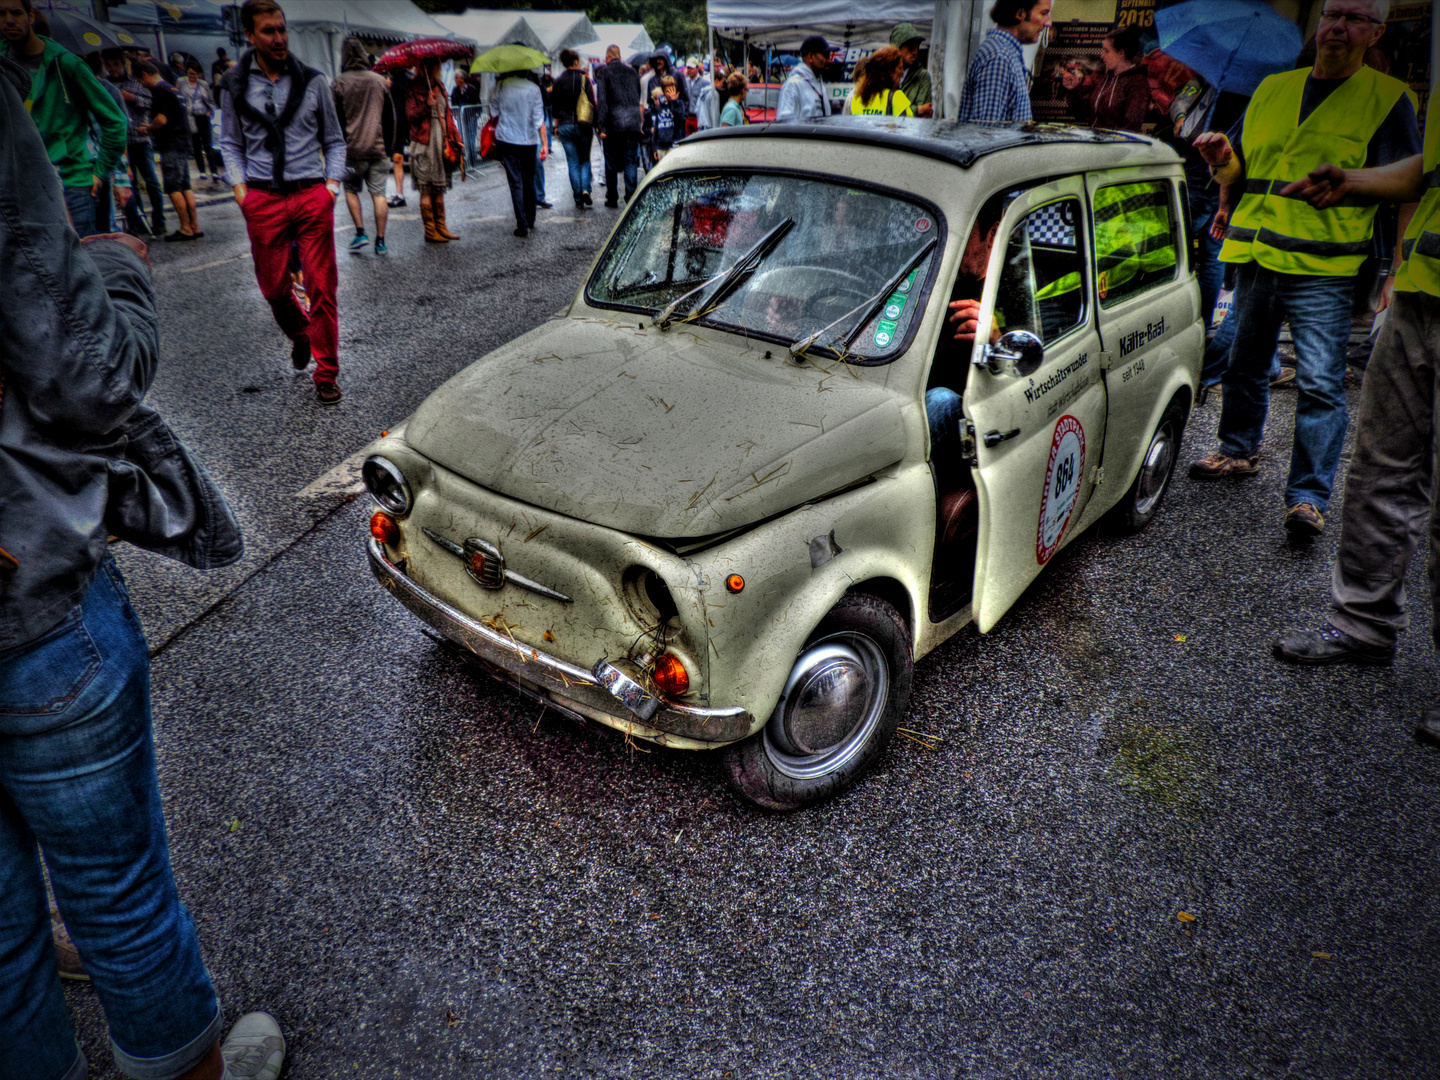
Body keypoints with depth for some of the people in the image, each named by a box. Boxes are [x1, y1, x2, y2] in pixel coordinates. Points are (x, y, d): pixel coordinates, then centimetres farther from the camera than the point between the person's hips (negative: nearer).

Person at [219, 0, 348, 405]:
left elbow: (334, 140, 12)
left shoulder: (312, 81, 6)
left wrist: (333, 182, -2)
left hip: (312, 195, -1)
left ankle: (326, 374, 8)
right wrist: (239, 185, 0)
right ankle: (300, 334, 39)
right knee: (274, 288, 6)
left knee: (322, 288, -3)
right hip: (263, 199, 1)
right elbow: (231, 144, 14)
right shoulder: (235, 86, 7)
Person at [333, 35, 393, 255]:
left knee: (351, 189, 14)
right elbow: (390, 117, 9)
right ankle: (380, 240, 1)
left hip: (352, 148, -2)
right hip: (378, 148, 2)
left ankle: (360, 232, 4)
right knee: (378, 193, 3)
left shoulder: (339, 83, -3)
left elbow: (335, 119, -3)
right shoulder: (379, 81, 6)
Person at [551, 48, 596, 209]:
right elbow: (592, 102, -5)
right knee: (585, 159, 12)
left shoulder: (558, 81, 3)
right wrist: (595, 124, 1)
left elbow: (554, 106, 7)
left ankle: (578, 199, 3)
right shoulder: (585, 79, -4)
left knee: (573, 162, 6)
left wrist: (556, 126, 15)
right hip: (583, 125, -1)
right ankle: (585, 190, -12)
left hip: (565, 125, 1)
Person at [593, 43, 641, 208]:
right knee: (630, 161, 7)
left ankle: (612, 198, 8)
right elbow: (638, 97, 14)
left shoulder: (604, 72, -2)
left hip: (613, 123, -3)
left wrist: (601, 126, -10)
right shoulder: (632, 71, 12)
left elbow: (601, 100, -9)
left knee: (611, 163, 6)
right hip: (633, 123, 3)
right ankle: (631, 197, 0)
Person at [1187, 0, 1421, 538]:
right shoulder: (1272, 89, 16)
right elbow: (1238, 171, 22)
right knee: (1244, 366, 16)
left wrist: (1394, 272, -15)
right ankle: (1239, 452, 35)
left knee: (1319, 384, -10)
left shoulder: (1387, 98, 3)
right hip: (1255, 258, 5)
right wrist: (1223, 160, -2)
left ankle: (1308, 496, -7)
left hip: (1323, 270, -4)